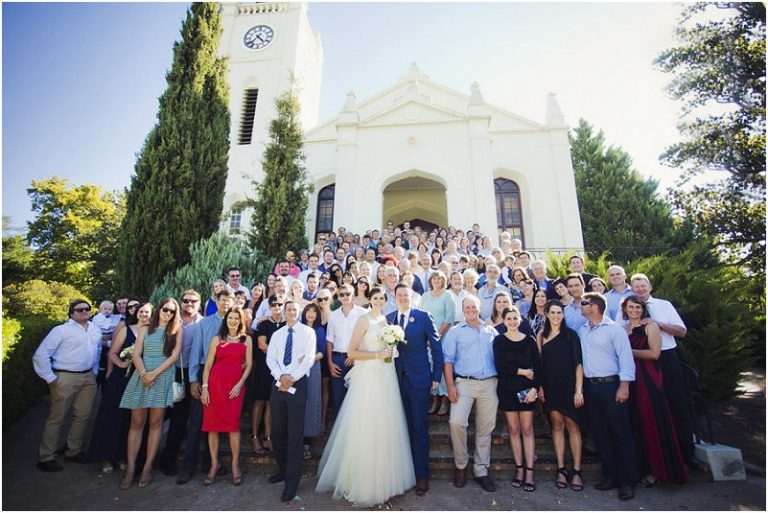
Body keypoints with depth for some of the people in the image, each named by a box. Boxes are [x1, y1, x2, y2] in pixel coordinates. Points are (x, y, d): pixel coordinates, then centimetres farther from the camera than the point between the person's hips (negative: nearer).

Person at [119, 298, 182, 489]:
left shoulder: (176, 330, 7)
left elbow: (175, 356, -2)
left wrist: (154, 373, -10)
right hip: (142, 377, 2)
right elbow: (136, 355, 4)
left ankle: (147, 467, 10)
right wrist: (144, 374, -11)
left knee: (155, 423, 3)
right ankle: (130, 468, 11)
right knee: (136, 423, 4)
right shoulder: (146, 329, 12)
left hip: (163, 378, -1)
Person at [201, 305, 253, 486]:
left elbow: (249, 364, 4)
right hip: (215, 382, 1)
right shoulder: (217, 339, 8)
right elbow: (208, 364, 5)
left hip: (236, 384, -1)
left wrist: (240, 384, -6)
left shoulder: (246, 339, 7)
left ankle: (235, 464, 12)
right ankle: (214, 463, 19)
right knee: (212, 423, 4)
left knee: (233, 423, -2)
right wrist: (204, 387, -3)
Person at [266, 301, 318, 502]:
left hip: (298, 384, -4)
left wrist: (292, 378, -14)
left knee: (295, 432, -2)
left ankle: (292, 479, 8)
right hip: (278, 384, 5)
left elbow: (309, 358, -8)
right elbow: (270, 358, 5)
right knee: (277, 430, 12)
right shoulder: (277, 334, 15)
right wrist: (281, 376, -12)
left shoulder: (308, 332, 2)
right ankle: (283, 469, 30)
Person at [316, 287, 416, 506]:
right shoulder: (364, 320, -9)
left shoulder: (385, 320, 11)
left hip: (386, 377, 7)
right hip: (368, 377, -7)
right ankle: (362, 482, 19)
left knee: (385, 427, 13)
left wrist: (391, 351, 4)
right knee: (366, 429, 1)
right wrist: (378, 355, -17)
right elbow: (352, 352, -14)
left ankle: (383, 478, 31)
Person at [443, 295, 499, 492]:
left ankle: (481, 470, 23)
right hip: (464, 383, -2)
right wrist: (450, 385, -9)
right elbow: (448, 360, 0)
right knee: (457, 422, -17)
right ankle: (461, 465, 6)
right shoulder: (455, 331, 6)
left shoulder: (491, 331, 14)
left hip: (489, 383, 3)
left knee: (485, 429, 8)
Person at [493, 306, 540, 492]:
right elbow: (500, 366, -8)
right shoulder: (499, 340, 0)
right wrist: (522, 371, -9)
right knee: (514, 430, 7)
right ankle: (519, 468, 19)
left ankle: (530, 471, 12)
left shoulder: (529, 340, 3)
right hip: (507, 390, 0)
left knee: (527, 429, 3)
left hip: (527, 389, 0)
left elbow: (537, 366, 1)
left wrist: (534, 388, -9)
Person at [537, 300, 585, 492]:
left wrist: (579, 389, -10)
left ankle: (576, 471, 10)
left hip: (569, 386, -2)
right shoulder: (541, 336, 7)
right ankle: (561, 469, 14)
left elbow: (578, 363, -5)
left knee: (573, 426, 1)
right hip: (550, 387, 3)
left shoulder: (570, 334, -2)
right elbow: (540, 362, 8)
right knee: (557, 426, 7)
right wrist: (540, 387, 2)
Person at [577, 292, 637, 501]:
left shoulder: (614, 329, -7)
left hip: (611, 385, -6)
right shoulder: (581, 330, 10)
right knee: (599, 433, 11)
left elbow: (625, 357, -11)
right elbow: (579, 357, 11)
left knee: (621, 433, 2)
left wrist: (624, 385, -16)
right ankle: (610, 476, 24)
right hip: (590, 386, 6)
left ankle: (627, 481, 13)